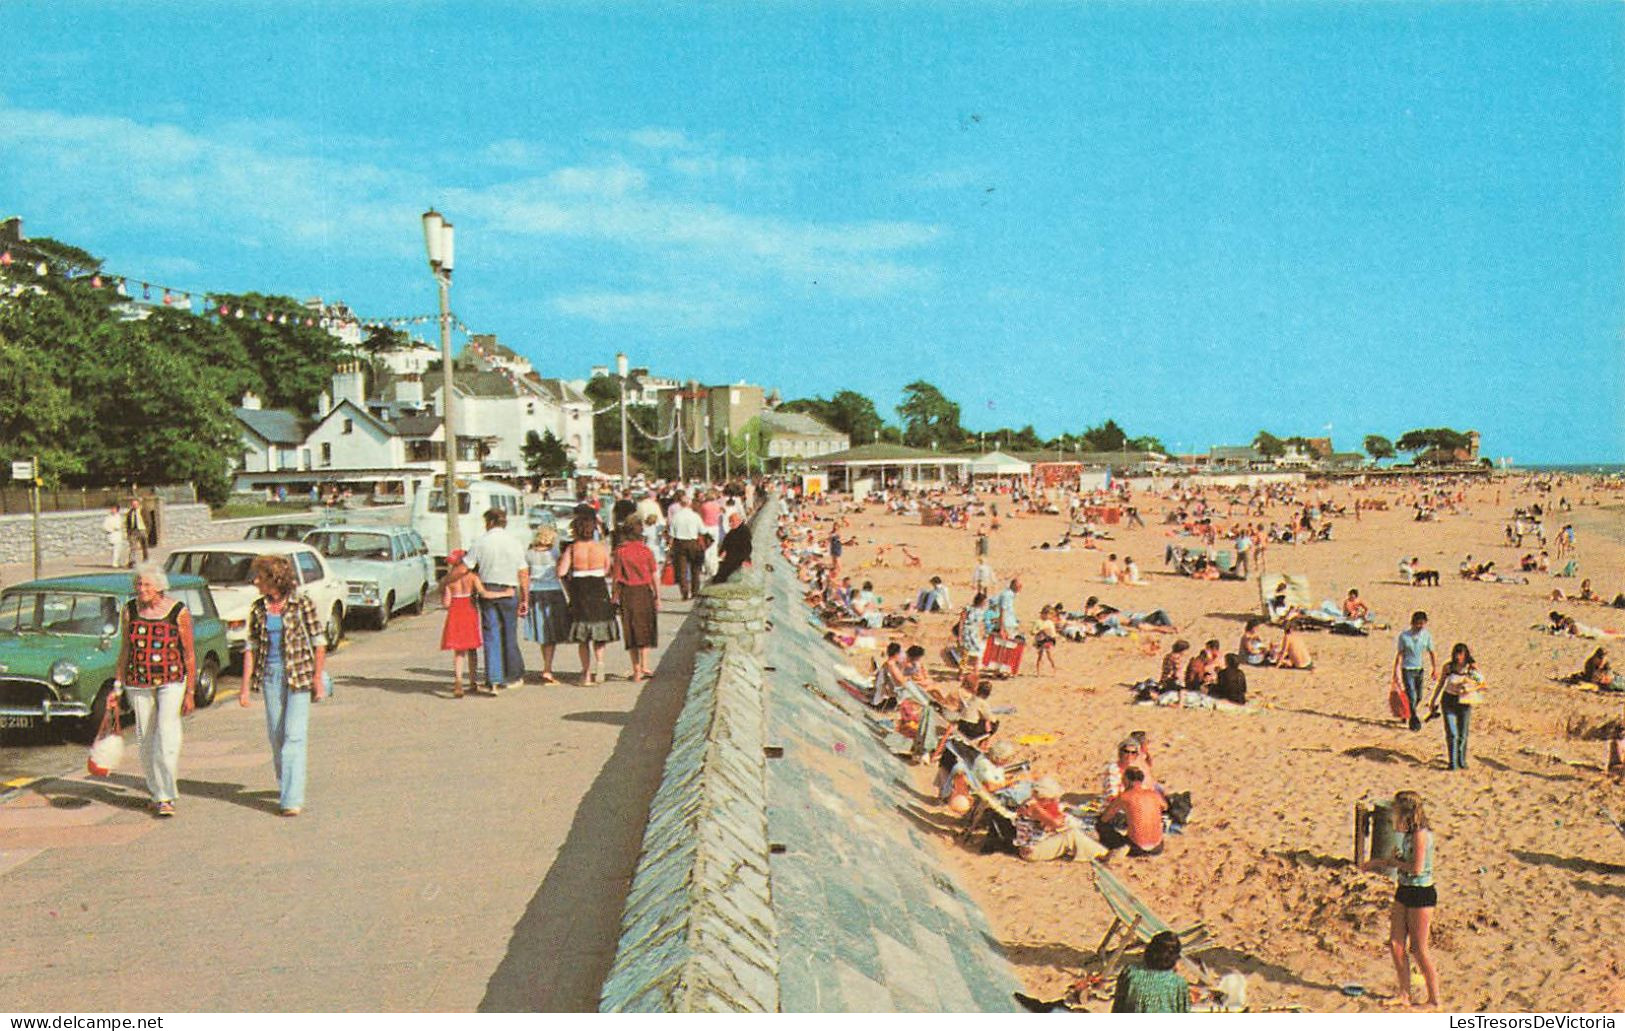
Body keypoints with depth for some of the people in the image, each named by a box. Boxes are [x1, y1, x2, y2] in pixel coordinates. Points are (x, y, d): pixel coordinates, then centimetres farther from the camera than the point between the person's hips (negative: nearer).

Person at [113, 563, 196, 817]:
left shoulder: (178, 612, -7)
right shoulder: (130, 611, 2)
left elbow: (189, 654, -2)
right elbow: (124, 650, 10)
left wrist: (190, 692, -3)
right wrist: (118, 686, 7)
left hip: (171, 681, -3)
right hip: (138, 682, 3)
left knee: (166, 736, -13)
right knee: (146, 740, 7)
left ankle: (166, 797, -10)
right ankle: (158, 793, 22)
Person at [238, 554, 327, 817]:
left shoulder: (302, 603, -7)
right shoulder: (258, 608, 5)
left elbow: (319, 642, -4)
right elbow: (251, 647, 7)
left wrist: (318, 679, -6)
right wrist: (245, 686, 3)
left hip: (299, 674, -4)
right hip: (270, 674, 5)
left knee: (294, 735, -10)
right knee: (276, 734, 11)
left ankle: (293, 798, -12)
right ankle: (284, 785, 32)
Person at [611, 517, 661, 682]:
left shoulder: (620, 551, -5)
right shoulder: (646, 551, -1)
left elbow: (615, 576, -4)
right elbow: (655, 575, -1)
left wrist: (614, 595, 6)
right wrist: (657, 597, 5)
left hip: (627, 593, 0)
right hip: (645, 591, 0)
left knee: (632, 631, 8)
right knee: (645, 628, 13)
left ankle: (637, 670, 10)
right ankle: (644, 666, 4)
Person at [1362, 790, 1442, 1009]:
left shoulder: (1420, 834, -20)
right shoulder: (1409, 833, 8)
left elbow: (1417, 868, -25)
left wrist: (1389, 861, -13)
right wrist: (1380, 862, 11)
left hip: (1421, 894, -9)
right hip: (1404, 892, 9)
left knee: (1419, 949, 1)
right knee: (1395, 944, 9)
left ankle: (1434, 1000, 13)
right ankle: (1405, 995, 21)